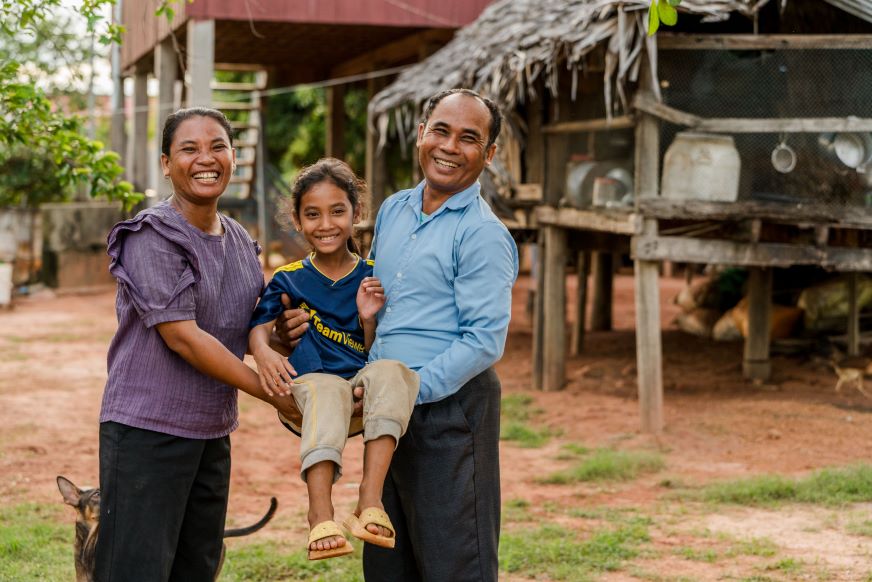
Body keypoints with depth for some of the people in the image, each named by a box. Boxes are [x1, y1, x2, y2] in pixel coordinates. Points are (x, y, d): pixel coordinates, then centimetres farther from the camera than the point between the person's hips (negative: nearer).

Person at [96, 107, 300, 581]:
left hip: (213, 432, 8)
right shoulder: (152, 237, -12)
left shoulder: (240, 241, 11)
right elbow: (181, 336, -19)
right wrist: (274, 394, -16)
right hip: (147, 429, -7)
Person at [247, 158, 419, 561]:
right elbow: (258, 326, -1)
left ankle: (370, 501, -38)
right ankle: (321, 514, -46)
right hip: (305, 388, -1)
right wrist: (263, 351, -23)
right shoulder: (288, 280, 11)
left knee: (392, 370, -32)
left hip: (363, 391, 1)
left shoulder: (372, 278, 12)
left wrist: (369, 318, -9)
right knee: (327, 389, -37)